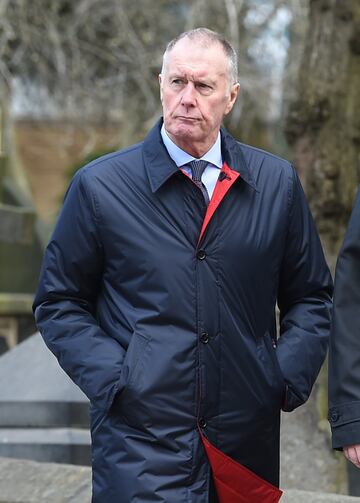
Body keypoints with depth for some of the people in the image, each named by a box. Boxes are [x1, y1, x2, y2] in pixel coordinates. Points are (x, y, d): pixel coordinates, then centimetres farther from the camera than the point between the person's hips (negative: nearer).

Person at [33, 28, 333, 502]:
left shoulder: (276, 182, 6)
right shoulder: (99, 186, -1)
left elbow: (310, 295, 14)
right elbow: (59, 303, 4)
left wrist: (289, 376, 0)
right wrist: (112, 377, -9)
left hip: (248, 439, 3)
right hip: (140, 441, -3)